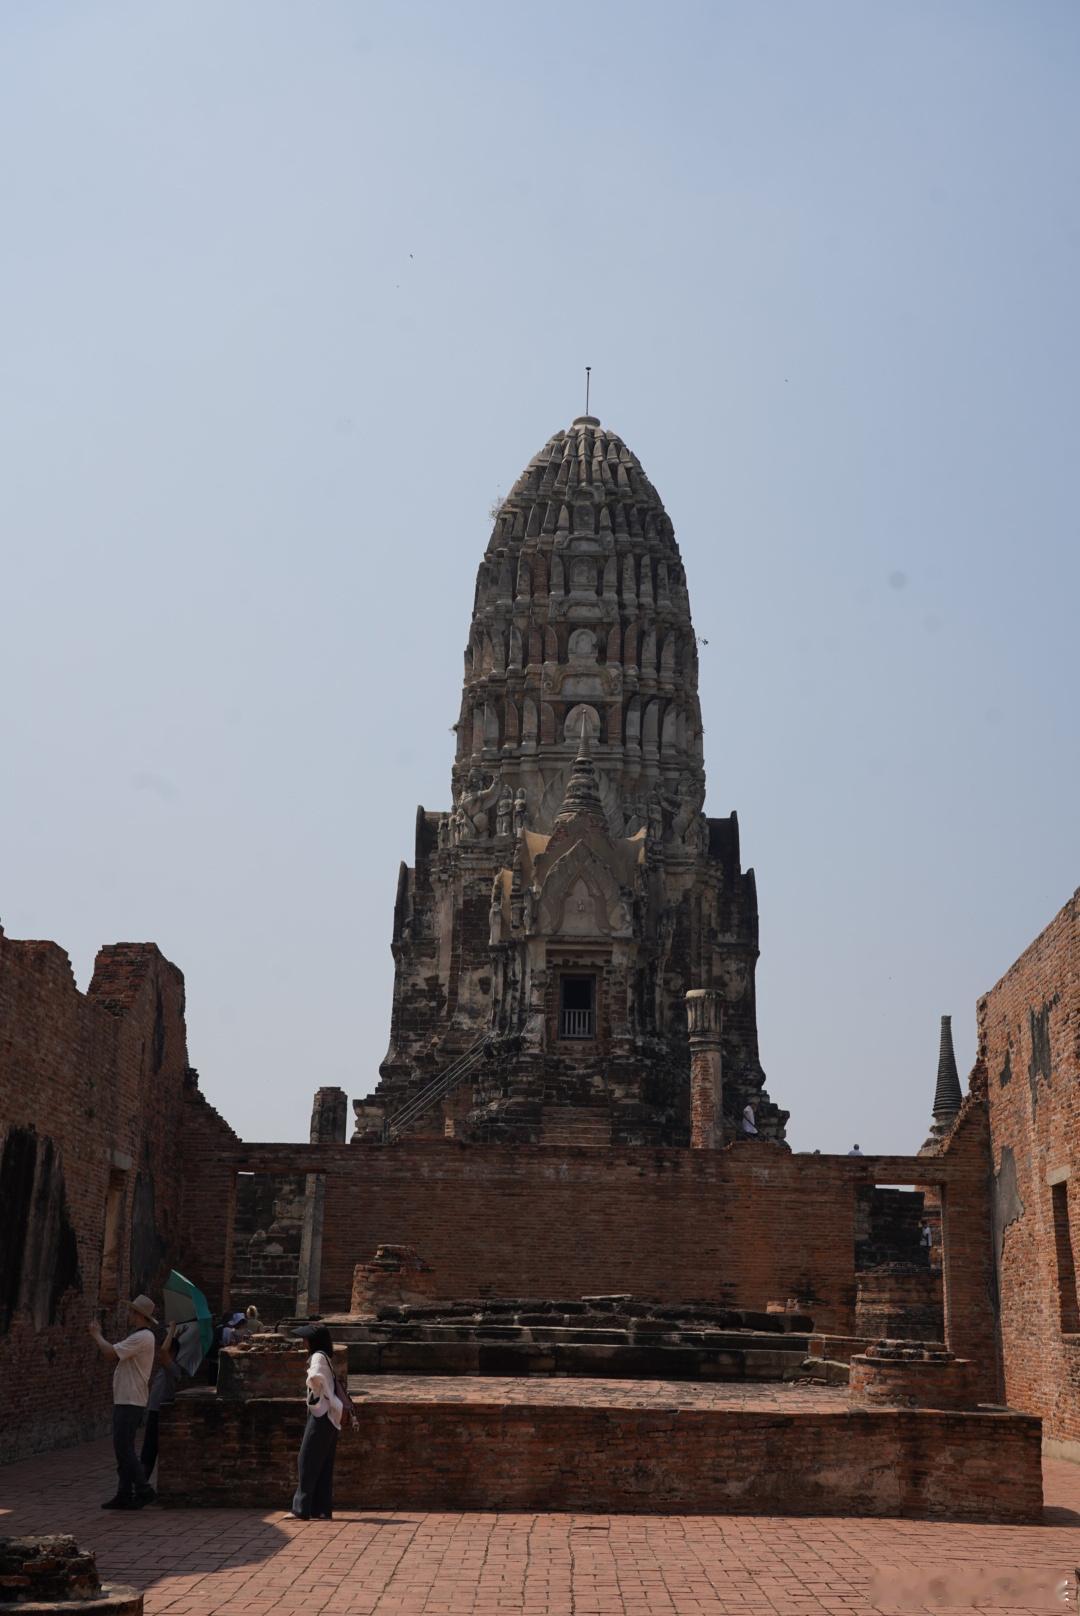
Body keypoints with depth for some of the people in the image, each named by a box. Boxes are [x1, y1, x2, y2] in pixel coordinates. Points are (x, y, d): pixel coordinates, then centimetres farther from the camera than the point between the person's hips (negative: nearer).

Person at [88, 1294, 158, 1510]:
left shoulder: (142, 1337, -16)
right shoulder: (136, 1336, 19)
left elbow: (111, 1353, -22)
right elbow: (113, 1354, 20)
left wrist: (97, 1335, -7)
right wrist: (97, 1337, 14)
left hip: (131, 1402, -11)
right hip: (124, 1400, 11)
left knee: (124, 1449, -9)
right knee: (123, 1449, 12)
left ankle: (143, 1491, -4)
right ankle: (124, 1495, 15)